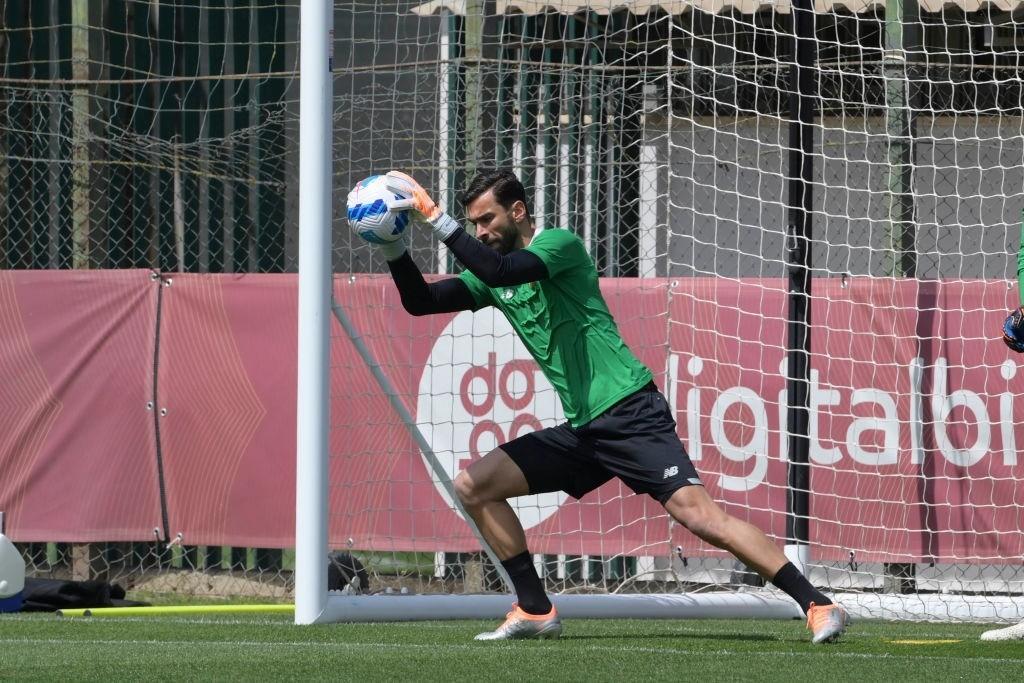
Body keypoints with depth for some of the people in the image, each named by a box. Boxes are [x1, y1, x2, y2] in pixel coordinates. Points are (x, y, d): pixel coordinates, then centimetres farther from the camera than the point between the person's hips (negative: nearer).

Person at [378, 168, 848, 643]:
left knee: (696, 513, -22)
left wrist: (436, 218, -23)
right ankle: (535, 610, 7)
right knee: (472, 486, 2)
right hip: (581, 430, 8)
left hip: (630, 414, -8)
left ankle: (817, 606, -21)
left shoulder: (559, 243, -8)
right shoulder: (491, 275, 14)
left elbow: (501, 270, -26)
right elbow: (419, 301, 11)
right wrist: (393, 245, -4)